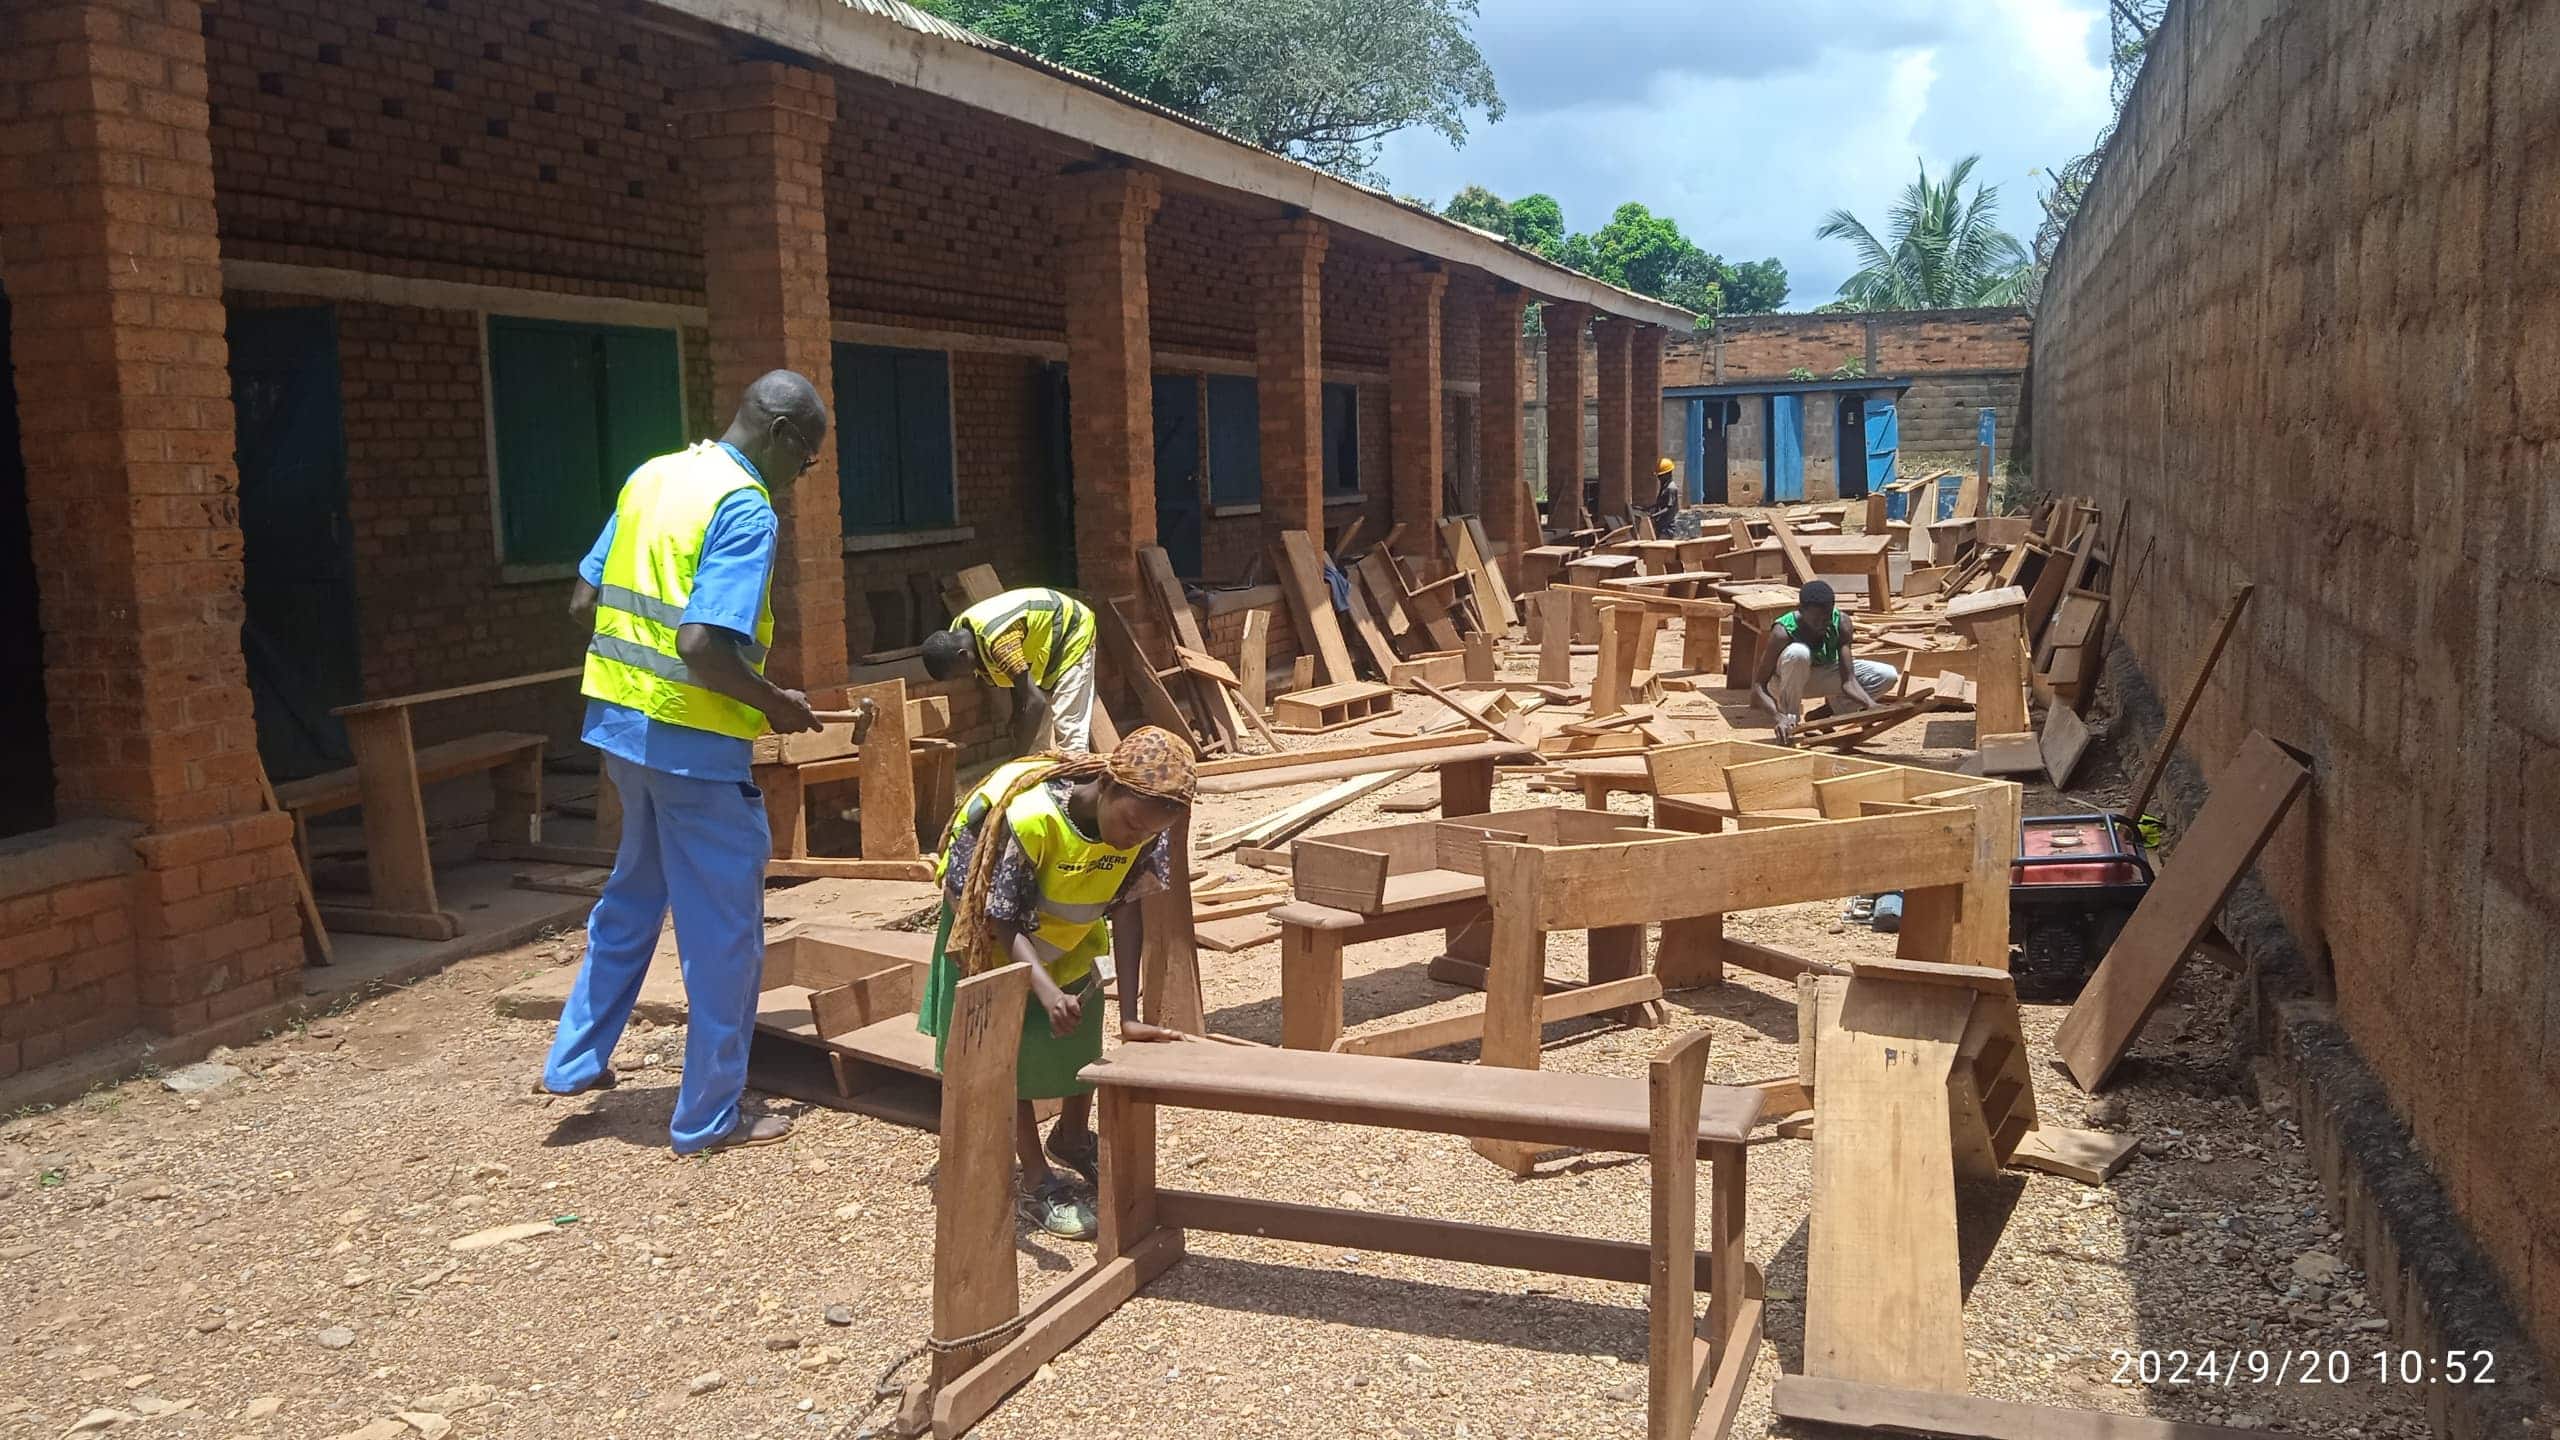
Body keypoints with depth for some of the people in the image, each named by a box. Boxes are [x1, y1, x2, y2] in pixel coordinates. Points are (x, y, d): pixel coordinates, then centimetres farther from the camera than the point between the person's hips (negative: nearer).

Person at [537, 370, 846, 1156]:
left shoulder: (651, 476, 9)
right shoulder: (745, 507, -17)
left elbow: (583, 601, 13)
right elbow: (705, 645, -26)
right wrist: (775, 703, -11)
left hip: (620, 720, 9)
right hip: (693, 742, -9)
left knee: (633, 895, 26)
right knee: (724, 931, 4)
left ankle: (574, 1061, 35)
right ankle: (710, 1117, 14)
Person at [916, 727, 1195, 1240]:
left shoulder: (1146, 829, -27)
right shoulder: (1029, 818, -42)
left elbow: (1125, 910, -20)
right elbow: (1003, 923, -33)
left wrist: (1130, 1017, -23)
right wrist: (1048, 992, -48)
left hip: (1070, 938, 5)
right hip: (996, 940, -5)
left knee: (1083, 1040, 17)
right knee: (1010, 1055, -1)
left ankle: (1073, 1137, 43)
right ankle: (1038, 1184, 12)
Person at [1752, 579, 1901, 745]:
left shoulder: (1841, 623, -24)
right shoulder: (1783, 632, -34)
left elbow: (1848, 681, -25)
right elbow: (1757, 687, -34)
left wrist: (1870, 705, -44)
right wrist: (1782, 717, -51)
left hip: (1821, 676, 4)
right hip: (1786, 680, -4)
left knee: (1888, 676, -14)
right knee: (1798, 653, -39)